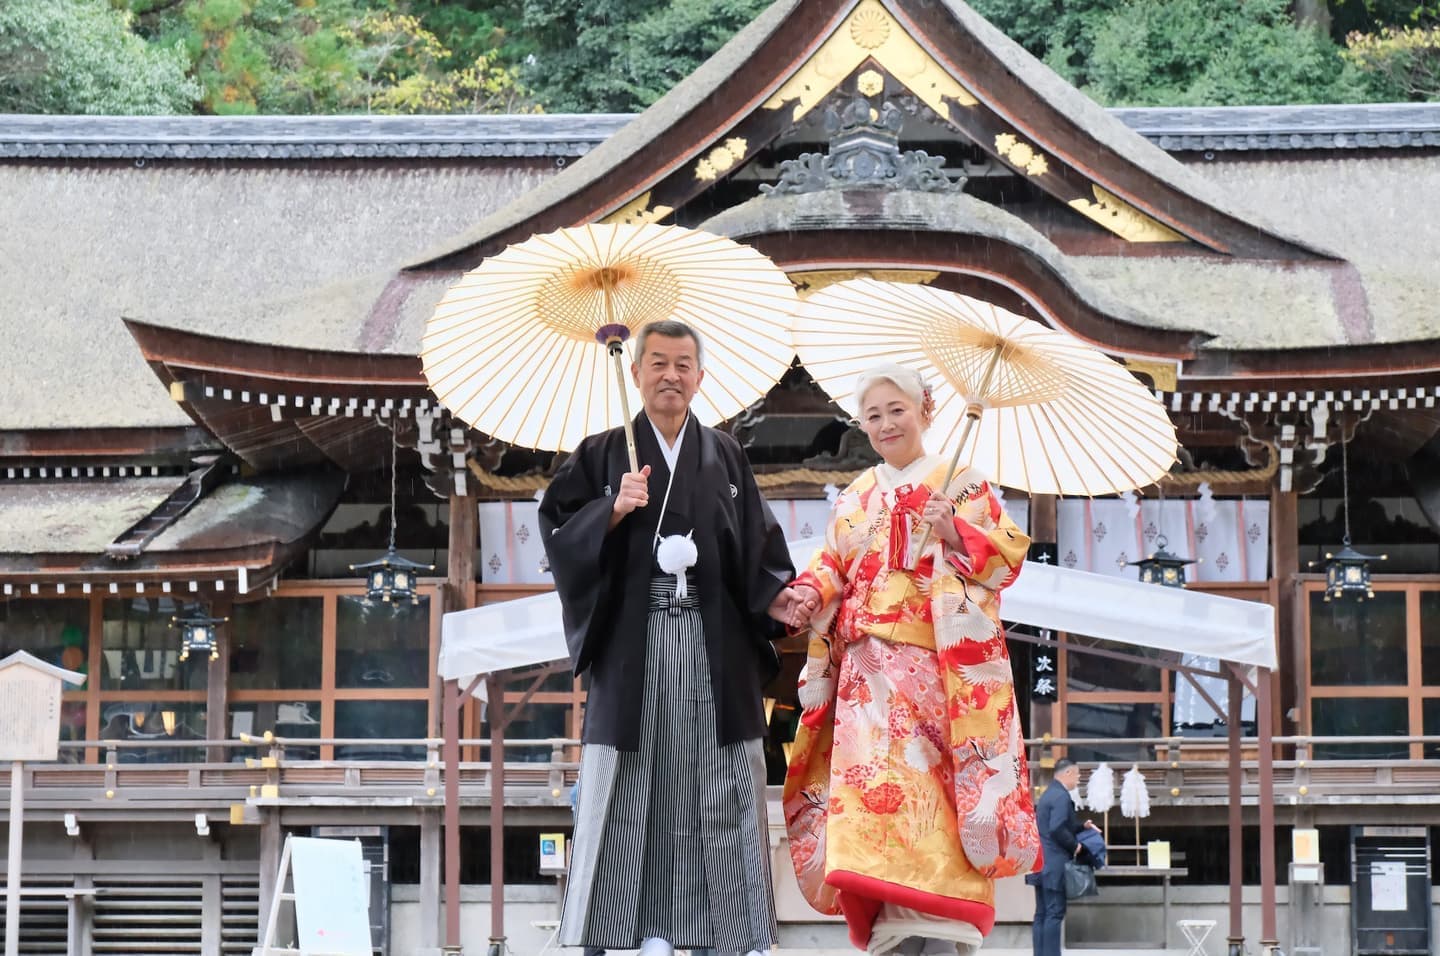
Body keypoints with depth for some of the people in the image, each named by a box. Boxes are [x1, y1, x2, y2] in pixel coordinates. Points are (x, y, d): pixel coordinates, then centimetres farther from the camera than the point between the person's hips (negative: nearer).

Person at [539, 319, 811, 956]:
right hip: (634, 646, -1)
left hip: (715, 646, 1)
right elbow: (557, 528, 1)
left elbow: (756, 548, 12)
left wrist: (774, 598, -6)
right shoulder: (602, 454, 9)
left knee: (720, 788, -3)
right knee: (635, 785, -5)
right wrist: (614, 510, -14)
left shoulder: (725, 457, 15)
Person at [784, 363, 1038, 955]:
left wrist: (957, 534, -19)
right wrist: (808, 594, -7)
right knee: (872, 784, -6)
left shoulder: (961, 484, 7)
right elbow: (831, 568, 14)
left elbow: (1007, 555, -1)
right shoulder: (853, 498, 20)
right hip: (868, 669, 4)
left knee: (928, 787, -14)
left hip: (937, 665, -4)